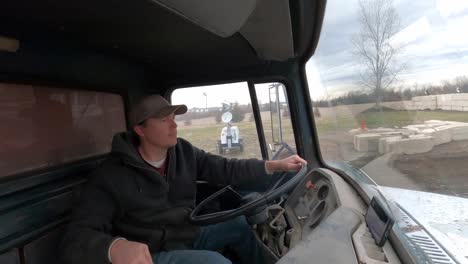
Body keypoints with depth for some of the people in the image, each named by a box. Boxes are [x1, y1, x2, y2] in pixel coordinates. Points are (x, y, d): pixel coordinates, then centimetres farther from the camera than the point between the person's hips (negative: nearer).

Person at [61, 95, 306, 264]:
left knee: (240, 224, 6)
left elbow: (226, 169, -7)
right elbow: (76, 237, -27)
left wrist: (275, 165, -17)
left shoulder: (184, 152, -4)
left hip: (191, 236, 6)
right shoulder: (111, 175, -21)